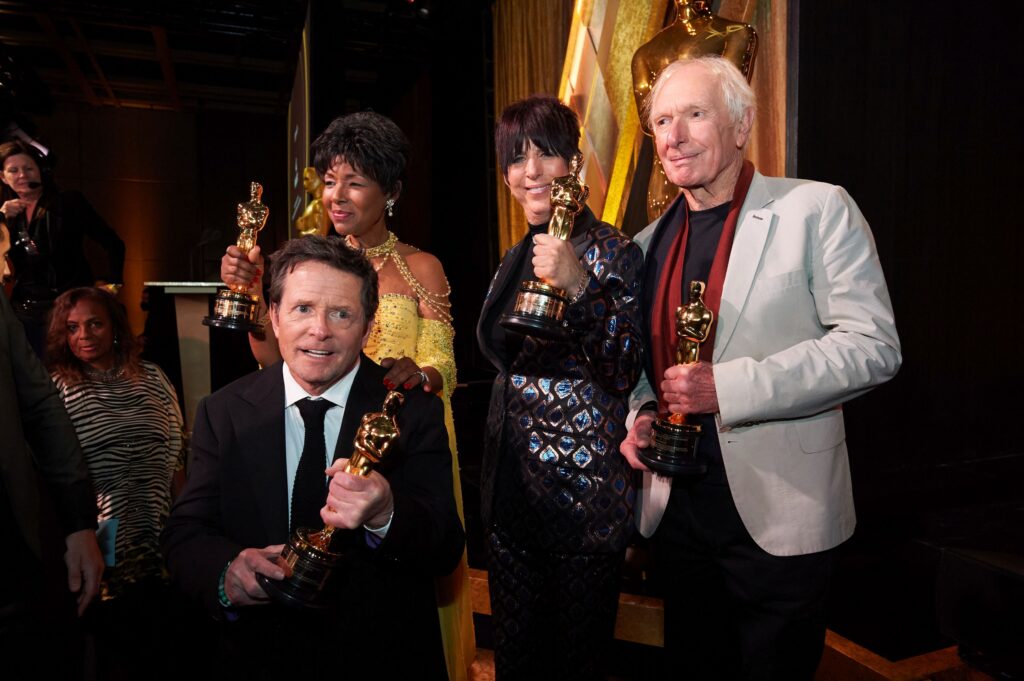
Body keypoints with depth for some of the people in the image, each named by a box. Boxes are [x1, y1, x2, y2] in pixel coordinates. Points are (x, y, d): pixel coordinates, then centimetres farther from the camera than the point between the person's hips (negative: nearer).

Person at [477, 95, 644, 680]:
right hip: (511, 492, 6)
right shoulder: (518, 258, 9)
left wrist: (578, 286, -31)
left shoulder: (613, 252, -11)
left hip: (582, 496, -6)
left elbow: (625, 373, -20)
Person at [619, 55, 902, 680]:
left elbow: (873, 345, -15)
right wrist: (642, 413, -3)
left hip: (777, 516, -4)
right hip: (676, 508, 5)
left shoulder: (818, 210, -8)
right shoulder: (651, 242, 8)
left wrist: (727, 386, -24)